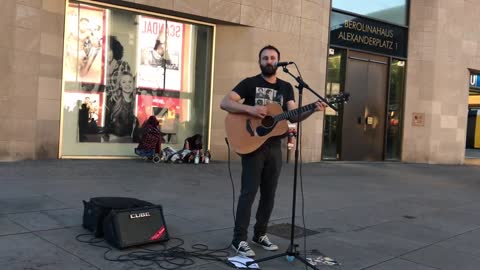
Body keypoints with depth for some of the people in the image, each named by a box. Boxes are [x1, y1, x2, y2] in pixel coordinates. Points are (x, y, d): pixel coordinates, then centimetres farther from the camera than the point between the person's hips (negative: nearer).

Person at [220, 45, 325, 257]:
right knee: (249, 193, -6)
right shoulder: (249, 83, -2)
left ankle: (260, 234, 24)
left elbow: (293, 116, 3)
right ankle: (239, 239, 0)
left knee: (269, 194, 10)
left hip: (274, 147, 5)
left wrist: (312, 110, -15)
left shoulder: (286, 88, 12)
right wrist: (250, 108, -24)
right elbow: (224, 103, -11)